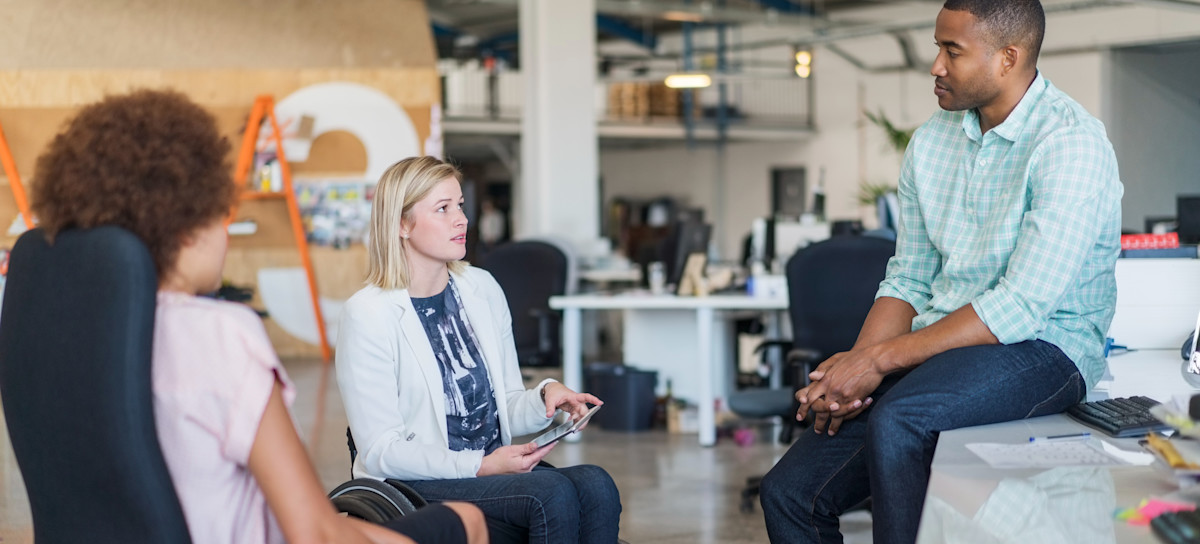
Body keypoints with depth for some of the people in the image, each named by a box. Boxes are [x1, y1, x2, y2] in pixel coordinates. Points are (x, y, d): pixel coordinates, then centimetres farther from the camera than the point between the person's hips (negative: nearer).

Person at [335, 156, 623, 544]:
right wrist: (478, 467, -20)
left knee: (596, 486, -26)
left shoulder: (482, 289, 11)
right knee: (553, 494, -31)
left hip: (496, 466, 6)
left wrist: (545, 397, -8)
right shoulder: (368, 314, -9)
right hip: (416, 485, -6)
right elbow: (380, 450, -12)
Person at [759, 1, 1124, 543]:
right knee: (788, 492, -8)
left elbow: (1021, 307, -21)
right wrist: (853, 366, -6)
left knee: (895, 422, -36)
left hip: (1043, 349, -7)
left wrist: (880, 359, -21)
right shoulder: (931, 142, 11)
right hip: (937, 350, 7)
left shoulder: (1071, 144, -14)